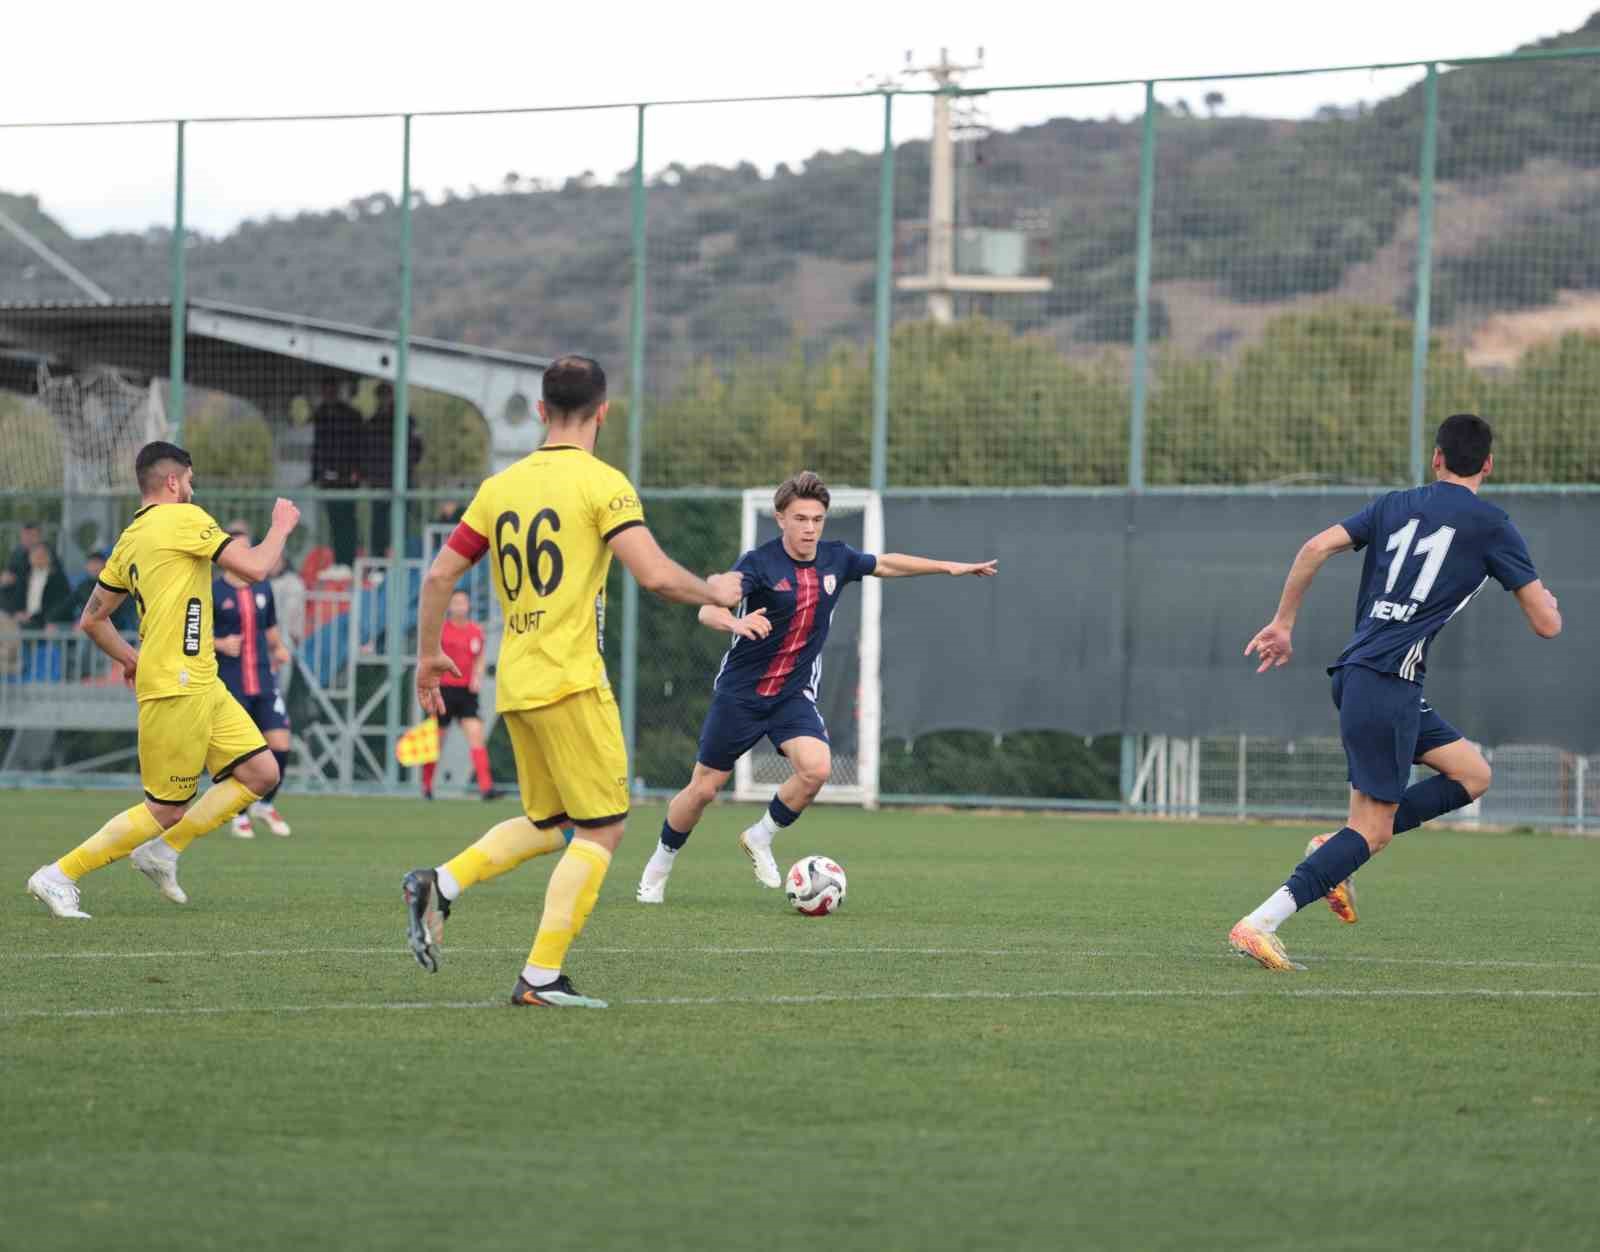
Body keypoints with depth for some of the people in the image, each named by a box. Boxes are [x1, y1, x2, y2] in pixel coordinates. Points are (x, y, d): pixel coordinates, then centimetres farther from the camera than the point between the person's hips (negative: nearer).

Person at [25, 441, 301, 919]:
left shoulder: (129, 540, 14)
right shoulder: (182, 518, -10)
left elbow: (92, 620, 18)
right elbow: (255, 567, -12)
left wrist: (132, 659, 27)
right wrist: (280, 527, 4)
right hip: (178, 689, -9)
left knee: (261, 774, 8)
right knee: (165, 809, -4)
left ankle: (163, 850, 14)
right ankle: (60, 876, 4)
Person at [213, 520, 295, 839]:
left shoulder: (263, 588, 10)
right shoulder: (212, 591, -4)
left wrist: (279, 648, 3)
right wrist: (220, 644, -17)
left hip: (264, 680, 4)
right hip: (229, 684, -4)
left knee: (280, 745, -5)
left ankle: (265, 804, 17)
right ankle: (240, 815, 15)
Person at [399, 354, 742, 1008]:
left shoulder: (500, 485, 10)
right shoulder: (602, 483, -9)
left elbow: (439, 575, 12)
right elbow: (656, 575, -17)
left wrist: (428, 653, 25)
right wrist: (714, 592, 2)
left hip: (515, 684, 7)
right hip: (571, 681, -7)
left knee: (548, 823, 21)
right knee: (602, 830, 1)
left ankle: (439, 886, 3)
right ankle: (541, 978, -5)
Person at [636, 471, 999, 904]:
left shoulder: (836, 558, -3)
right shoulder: (760, 562, -19)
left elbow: (885, 564, 17)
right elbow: (709, 609, -33)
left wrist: (950, 566, 19)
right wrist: (735, 622, -55)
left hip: (794, 694, 3)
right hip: (741, 691, -3)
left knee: (816, 768, -23)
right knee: (704, 788, 3)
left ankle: (761, 838, 3)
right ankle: (660, 865, 28)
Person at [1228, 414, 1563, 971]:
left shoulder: (1395, 505, 15)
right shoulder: (1489, 524, 0)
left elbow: (1316, 548, 5)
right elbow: (1546, 624, 1)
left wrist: (1282, 623, 13)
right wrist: (1547, 604, 25)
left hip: (1355, 673, 8)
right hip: (1388, 679, -7)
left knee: (1472, 774, 17)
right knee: (1373, 830, -7)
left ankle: (1337, 849, 6)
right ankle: (1260, 925, -17)